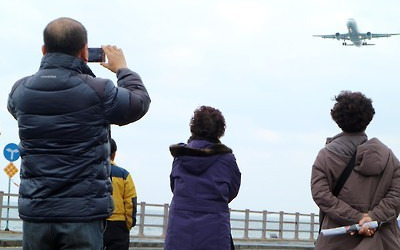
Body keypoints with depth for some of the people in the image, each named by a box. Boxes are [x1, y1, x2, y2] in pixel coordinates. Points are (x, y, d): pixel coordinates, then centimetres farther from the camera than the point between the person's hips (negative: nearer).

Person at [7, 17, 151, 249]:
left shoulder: (19, 90, 2)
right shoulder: (98, 91, -11)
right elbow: (141, 101, 7)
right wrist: (122, 68, 23)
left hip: (35, 213, 4)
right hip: (83, 213, -4)